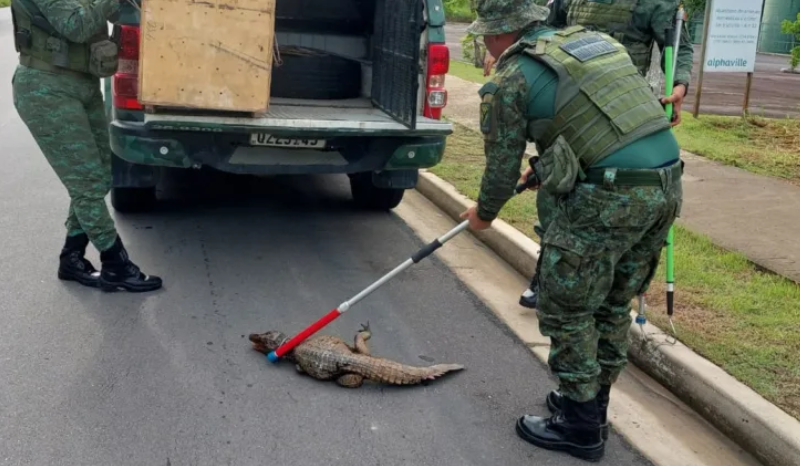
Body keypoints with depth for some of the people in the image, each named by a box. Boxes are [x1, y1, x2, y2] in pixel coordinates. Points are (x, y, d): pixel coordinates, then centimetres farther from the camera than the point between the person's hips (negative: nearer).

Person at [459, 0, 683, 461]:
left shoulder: (512, 79, -2)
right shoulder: (594, 39, 20)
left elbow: (502, 165, 6)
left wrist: (483, 214, 25)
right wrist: (545, 165, 38)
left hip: (610, 196, -8)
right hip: (667, 181, 8)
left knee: (566, 307, 8)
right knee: (613, 302, 21)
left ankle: (580, 425, 18)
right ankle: (592, 402, 35)